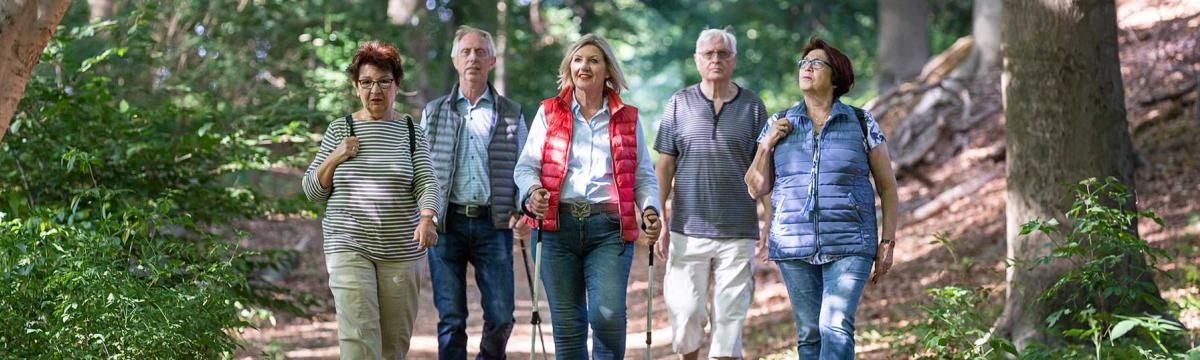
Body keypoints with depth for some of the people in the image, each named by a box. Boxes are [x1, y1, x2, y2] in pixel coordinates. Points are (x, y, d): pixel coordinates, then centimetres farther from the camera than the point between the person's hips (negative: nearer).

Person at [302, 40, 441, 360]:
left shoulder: (411, 132, 6)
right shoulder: (340, 129, 7)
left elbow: (427, 183, -5)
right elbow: (312, 191, 10)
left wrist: (426, 220, -25)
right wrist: (333, 159, -8)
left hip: (401, 250, 1)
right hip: (349, 248, -1)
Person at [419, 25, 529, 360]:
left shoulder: (510, 114, 11)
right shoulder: (433, 112, 13)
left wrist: (522, 212, -8)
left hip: (493, 224, 0)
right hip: (446, 223, 0)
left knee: (500, 317, -4)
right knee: (451, 320, -1)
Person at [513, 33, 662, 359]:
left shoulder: (627, 119, 13)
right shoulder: (549, 113, 12)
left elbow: (643, 176, 12)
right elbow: (526, 166, 7)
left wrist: (650, 208, -7)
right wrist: (533, 190, -15)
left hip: (610, 227, -1)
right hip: (559, 224, 1)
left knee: (607, 314, -18)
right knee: (567, 323, 1)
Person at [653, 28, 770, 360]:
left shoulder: (752, 106, 5)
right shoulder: (680, 103, 5)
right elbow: (665, 165, 6)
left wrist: (770, 224, 1)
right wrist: (659, 220, 0)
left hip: (738, 233, 0)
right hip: (688, 230, 0)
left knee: (730, 318, 0)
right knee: (685, 312, -1)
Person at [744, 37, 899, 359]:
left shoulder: (862, 124, 2)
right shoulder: (778, 126, 8)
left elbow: (887, 185, 7)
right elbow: (757, 189, 10)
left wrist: (887, 243, 1)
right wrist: (767, 145, -4)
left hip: (849, 247, -3)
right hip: (794, 248, 3)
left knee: (836, 328, -17)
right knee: (809, 334, 5)